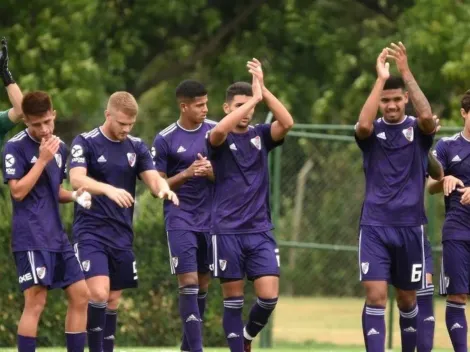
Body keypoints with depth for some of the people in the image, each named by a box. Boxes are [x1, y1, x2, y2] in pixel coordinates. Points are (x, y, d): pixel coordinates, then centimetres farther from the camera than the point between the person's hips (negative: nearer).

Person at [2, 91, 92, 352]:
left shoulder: (59, 147, 13)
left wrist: (74, 196, 4)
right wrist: (43, 159, -17)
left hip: (57, 235, 7)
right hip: (31, 238, -7)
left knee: (81, 295, 5)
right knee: (36, 302, -12)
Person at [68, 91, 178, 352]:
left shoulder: (136, 147, 9)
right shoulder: (85, 143, -6)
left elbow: (153, 178, 0)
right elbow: (77, 179, -21)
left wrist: (163, 188, -25)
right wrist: (109, 189, -39)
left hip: (122, 234, 5)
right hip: (91, 232, -5)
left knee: (113, 299, 9)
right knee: (99, 293, -19)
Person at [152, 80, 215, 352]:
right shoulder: (165, 140, -6)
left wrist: (211, 172, -13)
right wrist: (186, 174, -19)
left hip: (210, 218, 4)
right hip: (180, 220, -4)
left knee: (203, 285, 9)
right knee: (189, 284, -12)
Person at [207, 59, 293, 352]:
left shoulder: (261, 135, 7)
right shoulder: (220, 140, -1)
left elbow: (287, 123, -12)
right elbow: (219, 131, -26)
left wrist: (262, 90, -18)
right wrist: (253, 98, -25)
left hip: (260, 231, 2)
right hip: (228, 231, -2)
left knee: (269, 296, -6)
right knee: (233, 300, 1)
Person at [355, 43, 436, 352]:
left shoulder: (417, 130, 2)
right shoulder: (372, 131, 2)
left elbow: (427, 116, -21)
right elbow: (363, 124, -22)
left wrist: (406, 73, -25)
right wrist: (381, 79, -22)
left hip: (410, 225, 1)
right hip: (374, 226, -1)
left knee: (407, 299, 13)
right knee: (375, 296, -12)